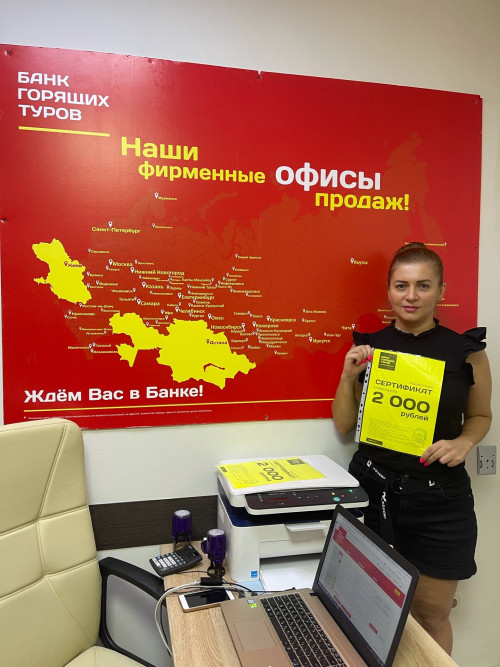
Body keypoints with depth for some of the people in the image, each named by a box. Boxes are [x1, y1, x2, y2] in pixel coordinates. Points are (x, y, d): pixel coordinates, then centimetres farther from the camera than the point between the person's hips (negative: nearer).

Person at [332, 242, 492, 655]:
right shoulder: (369, 346, -1)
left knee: (432, 612, 14)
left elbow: (480, 415, 10)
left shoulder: (465, 350, -4)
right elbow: (344, 425, 3)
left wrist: (463, 443, -10)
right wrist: (349, 376, -12)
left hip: (439, 497, 0)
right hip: (374, 489, 1)